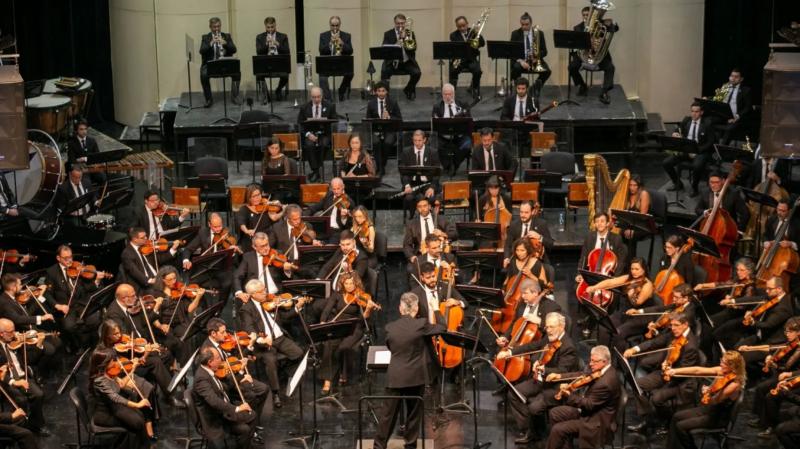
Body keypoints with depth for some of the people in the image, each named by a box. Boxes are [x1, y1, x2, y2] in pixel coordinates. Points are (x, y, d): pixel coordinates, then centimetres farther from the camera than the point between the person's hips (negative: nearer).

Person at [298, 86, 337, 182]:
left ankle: (315, 170, -20)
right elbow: (300, 124, 5)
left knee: (323, 145, -34)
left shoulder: (330, 106, 5)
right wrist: (308, 134, -13)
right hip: (310, 134, 0)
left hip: (324, 134, 0)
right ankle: (315, 171, -22)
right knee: (309, 145, -33)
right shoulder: (304, 107, 6)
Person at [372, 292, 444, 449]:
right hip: (416, 377, -2)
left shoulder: (390, 327, 0)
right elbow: (442, 328, 5)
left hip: (395, 377, 2)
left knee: (388, 414, 8)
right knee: (414, 414, 11)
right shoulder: (421, 324, -10)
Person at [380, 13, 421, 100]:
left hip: (407, 61, 1)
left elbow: (414, 48, -3)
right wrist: (395, 45, -24)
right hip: (392, 62, -1)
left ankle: (409, 90, 6)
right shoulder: (388, 34, 5)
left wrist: (405, 38, -14)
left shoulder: (410, 33, 10)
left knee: (417, 73, -24)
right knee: (384, 72, -29)